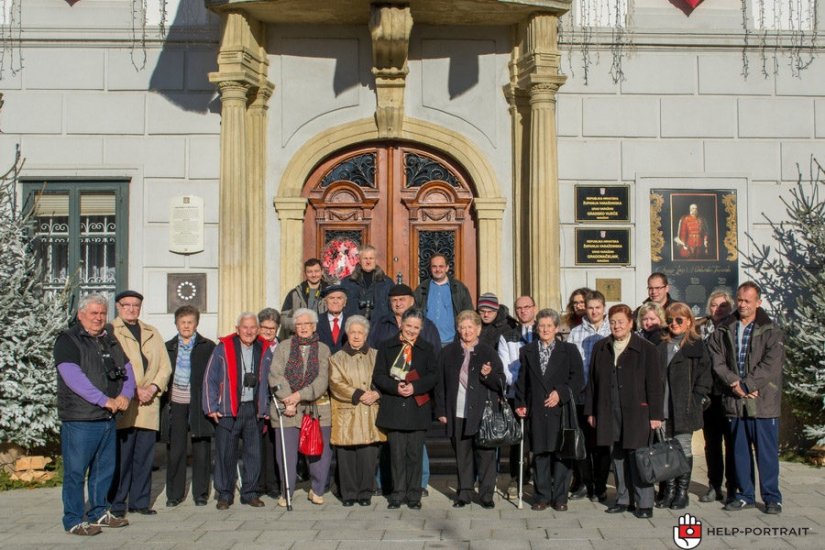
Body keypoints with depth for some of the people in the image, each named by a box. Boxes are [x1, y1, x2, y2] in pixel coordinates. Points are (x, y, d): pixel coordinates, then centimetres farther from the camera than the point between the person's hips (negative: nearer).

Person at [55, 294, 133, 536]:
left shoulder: (110, 341, 16)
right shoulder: (68, 340, -6)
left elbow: (127, 369, 13)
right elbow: (73, 377, -18)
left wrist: (126, 395, -8)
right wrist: (105, 400, -21)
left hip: (108, 418, 7)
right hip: (79, 419, -7)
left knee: (105, 469, 15)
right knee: (75, 471, 0)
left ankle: (99, 513, 27)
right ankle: (74, 521, 9)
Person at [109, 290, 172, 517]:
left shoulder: (152, 333, 18)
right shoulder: (110, 332, 2)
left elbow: (165, 366, 14)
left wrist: (153, 388, -3)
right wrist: (134, 390, -13)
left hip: (149, 405, 5)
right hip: (122, 405, -5)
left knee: (145, 456, 8)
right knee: (121, 456, -2)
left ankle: (140, 501, 17)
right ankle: (116, 504, 7)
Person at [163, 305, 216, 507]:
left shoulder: (208, 347, 4)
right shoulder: (168, 348, 11)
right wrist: (164, 400, 3)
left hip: (199, 405, -2)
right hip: (175, 406, 2)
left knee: (201, 450, 2)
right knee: (175, 451, 4)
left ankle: (200, 494, 14)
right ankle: (174, 494, 16)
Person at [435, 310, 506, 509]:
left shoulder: (489, 353, 4)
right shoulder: (448, 353, 8)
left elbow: (501, 384, 4)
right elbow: (440, 384, 9)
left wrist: (488, 375, -17)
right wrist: (441, 411, 4)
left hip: (483, 413, -1)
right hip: (457, 414, 2)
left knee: (485, 454, -1)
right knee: (462, 456, 6)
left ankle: (487, 495, 9)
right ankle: (464, 493, 16)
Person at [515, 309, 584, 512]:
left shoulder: (569, 350, 7)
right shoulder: (527, 351, 13)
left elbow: (578, 379, 1)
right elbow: (522, 380, 13)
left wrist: (560, 393, -11)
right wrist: (520, 404, 3)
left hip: (561, 410, -2)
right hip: (537, 411, 2)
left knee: (561, 453, 0)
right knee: (540, 454, 5)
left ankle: (560, 497, 9)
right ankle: (542, 496, 14)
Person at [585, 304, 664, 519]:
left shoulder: (646, 349, -1)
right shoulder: (600, 348, 10)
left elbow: (654, 384, -3)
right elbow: (593, 381, 13)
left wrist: (655, 414, -7)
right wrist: (591, 410, 10)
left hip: (636, 412, -4)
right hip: (610, 413, 4)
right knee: (617, 456, 9)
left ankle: (644, 503, 5)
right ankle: (622, 499, 19)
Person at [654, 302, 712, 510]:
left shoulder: (696, 346, 0)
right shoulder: (661, 346, 12)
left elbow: (703, 375, -2)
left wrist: (696, 401, -8)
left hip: (684, 408, -4)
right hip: (663, 409, 4)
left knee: (683, 448, 2)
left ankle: (682, 492, 12)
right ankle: (669, 490, 16)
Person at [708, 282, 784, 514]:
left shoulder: (771, 331, -2)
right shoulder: (723, 330, 8)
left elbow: (771, 365, -11)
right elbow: (717, 361, 3)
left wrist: (745, 385, -15)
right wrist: (735, 383, -11)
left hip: (763, 401, -3)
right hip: (735, 401, 3)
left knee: (767, 451, 2)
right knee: (740, 451, 11)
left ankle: (772, 497, 14)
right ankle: (745, 495, 22)